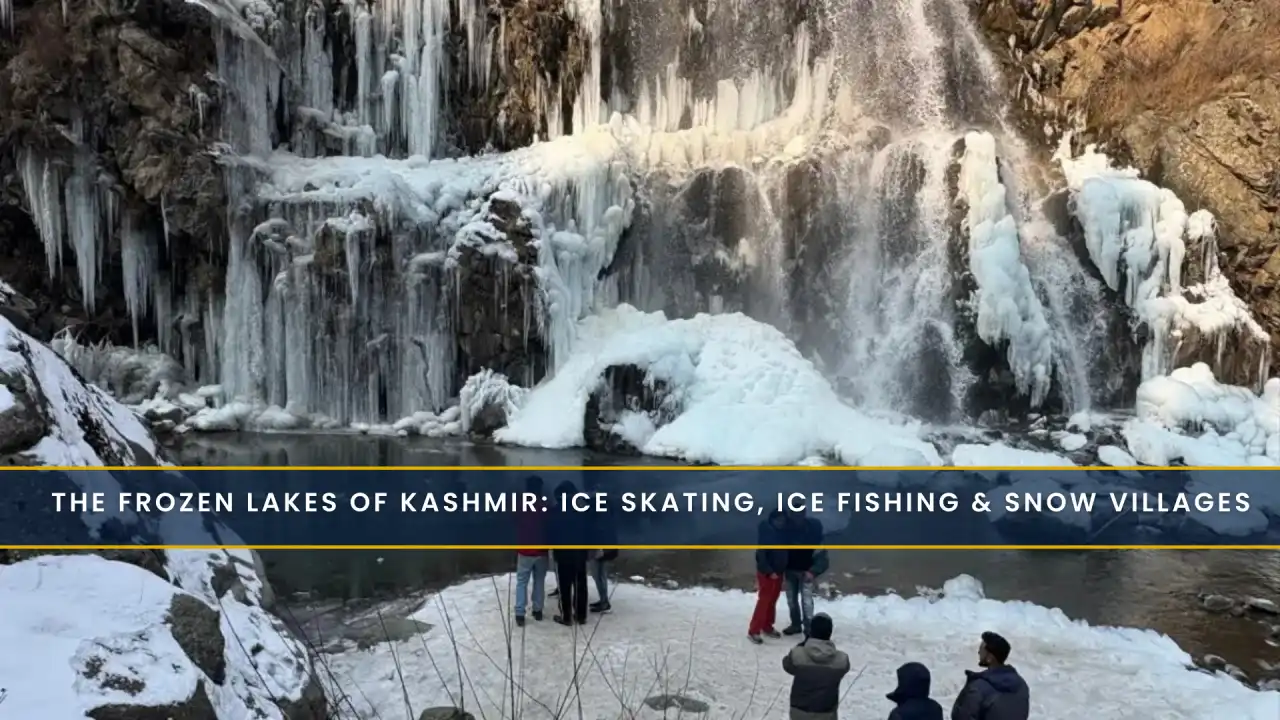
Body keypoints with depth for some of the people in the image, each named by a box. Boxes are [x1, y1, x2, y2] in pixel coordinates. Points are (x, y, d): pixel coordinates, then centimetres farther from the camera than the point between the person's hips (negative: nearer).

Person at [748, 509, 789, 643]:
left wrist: (784, 568, 3)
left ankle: (767, 627, 27)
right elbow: (761, 555, -20)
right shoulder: (765, 532, -19)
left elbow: (785, 551, 10)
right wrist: (769, 572, -22)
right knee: (763, 601, -5)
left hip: (778, 571, 6)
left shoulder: (783, 531, 0)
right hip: (766, 572, -6)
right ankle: (753, 631, 1)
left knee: (772, 601, 14)